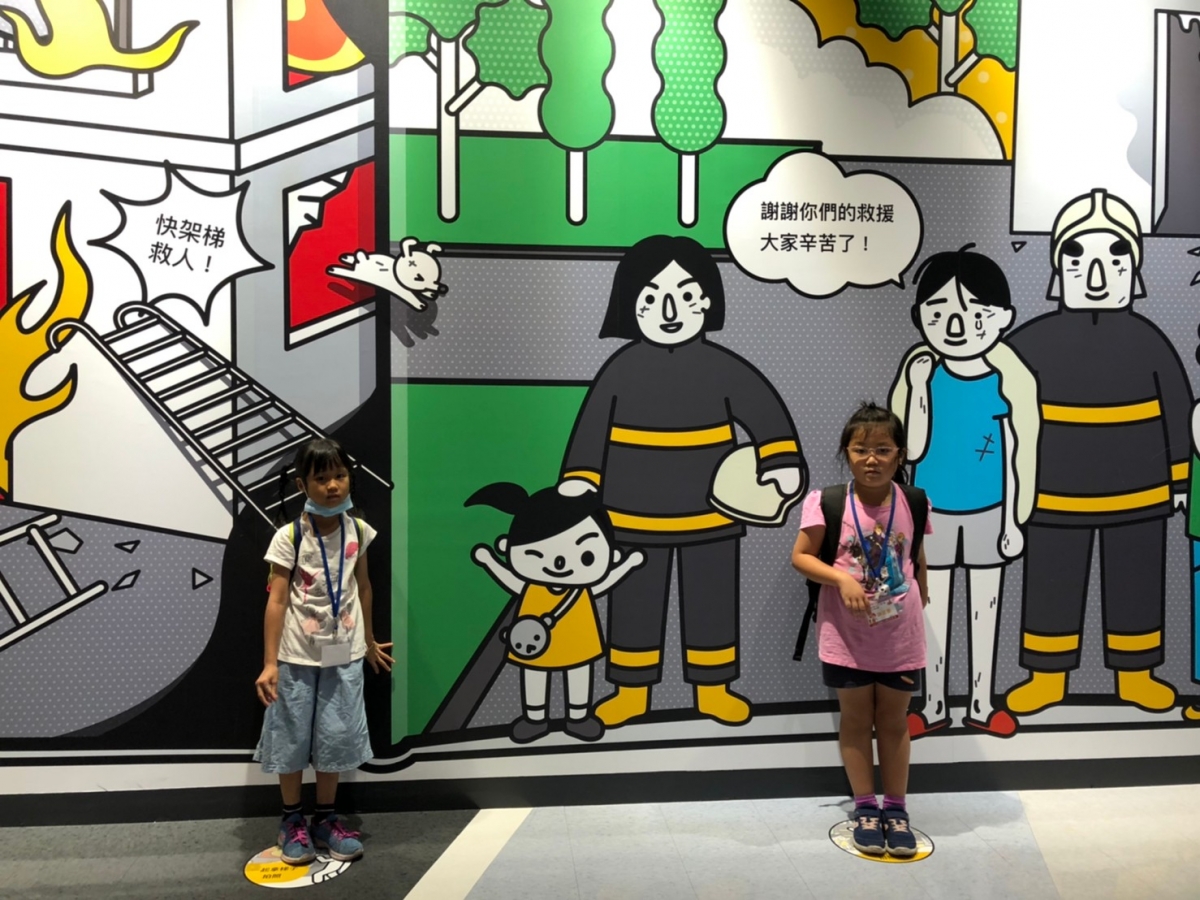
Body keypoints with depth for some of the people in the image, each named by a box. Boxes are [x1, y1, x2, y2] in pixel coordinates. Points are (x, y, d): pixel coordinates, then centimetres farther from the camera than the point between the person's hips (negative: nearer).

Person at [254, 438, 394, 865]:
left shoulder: (358, 531, -2)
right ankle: (292, 821, 30)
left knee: (337, 736, 11)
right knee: (292, 737, 10)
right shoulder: (289, 537, -14)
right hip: (297, 655, -3)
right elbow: (277, 601, -13)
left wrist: (370, 641, 18)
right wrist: (269, 663, -16)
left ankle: (326, 820, 29)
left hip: (344, 654, 3)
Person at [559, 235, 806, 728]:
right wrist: (579, 480, -12)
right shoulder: (622, 367, -7)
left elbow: (766, 408, -1)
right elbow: (592, 426, -4)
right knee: (634, 602, 9)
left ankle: (714, 690, 27)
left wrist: (782, 459, -13)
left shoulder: (720, 366, -6)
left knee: (711, 600, 10)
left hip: (708, 510, 1)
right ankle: (630, 691, 25)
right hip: (636, 513, 0)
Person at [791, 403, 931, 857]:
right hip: (847, 633, -2)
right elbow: (800, 556, -9)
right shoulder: (829, 503, -14)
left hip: (899, 633, 2)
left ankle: (896, 809, 29)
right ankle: (866, 809, 27)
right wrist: (842, 578, -23)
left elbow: (918, 561, 9)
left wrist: (920, 606, 10)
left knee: (894, 721, 14)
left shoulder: (913, 503, -5)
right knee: (855, 719, 12)